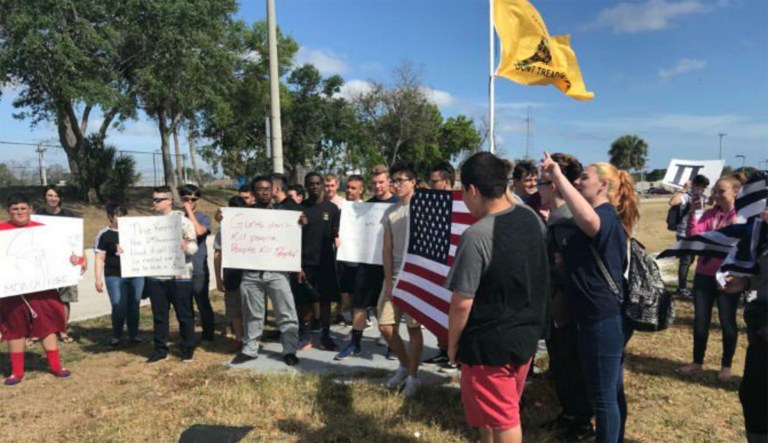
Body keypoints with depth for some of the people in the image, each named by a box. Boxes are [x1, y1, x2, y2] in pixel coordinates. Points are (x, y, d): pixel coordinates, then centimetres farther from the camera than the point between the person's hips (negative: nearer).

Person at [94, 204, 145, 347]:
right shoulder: (104, 235, -2)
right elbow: (99, 259, -4)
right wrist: (98, 279, -9)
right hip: (115, 276, -3)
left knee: (134, 306, 6)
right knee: (119, 307, -3)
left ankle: (134, 334, 19)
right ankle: (116, 336, 16)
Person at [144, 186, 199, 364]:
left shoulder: (182, 220, -2)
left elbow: (194, 246, -9)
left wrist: (185, 246, -31)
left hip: (179, 276, -4)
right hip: (155, 277, 4)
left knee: (184, 315, 5)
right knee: (159, 315, 11)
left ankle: (188, 349, 17)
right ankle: (160, 350, 22)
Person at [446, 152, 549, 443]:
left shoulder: (476, 236, -25)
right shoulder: (533, 221, -2)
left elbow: (462, 302, -20)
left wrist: (452, 344, -7)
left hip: (489, 343, -7)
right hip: (527, 334, 7)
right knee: (503, 411, 25)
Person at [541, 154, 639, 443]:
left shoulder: (605, 215, -17)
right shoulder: (607, 218, 17)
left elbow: (587, 219, -43)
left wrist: (558, 176, -37)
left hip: (601, 319, -11)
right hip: (610, 317, 11)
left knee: (602, 396, 1)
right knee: (612, 391, 20)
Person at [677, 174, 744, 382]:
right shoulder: (709, 214, 7)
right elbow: (693, 236, -7)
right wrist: (693, 212, -14)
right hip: (704, 275, 4)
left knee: (727, 321, 7)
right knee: (700, 320, 9)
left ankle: (726, 366, 23)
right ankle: (697, 362, 22)